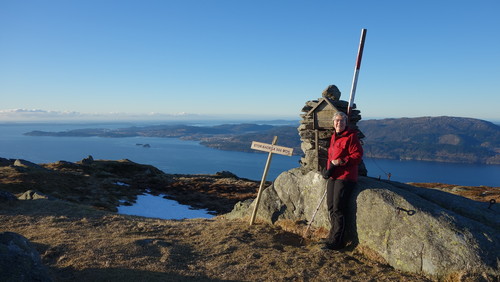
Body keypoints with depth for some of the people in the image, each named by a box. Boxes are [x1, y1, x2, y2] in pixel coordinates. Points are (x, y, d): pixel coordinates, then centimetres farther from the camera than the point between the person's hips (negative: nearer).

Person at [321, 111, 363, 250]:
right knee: (331, 208, 11)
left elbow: (357, 156, -13)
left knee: (338, 209, -7)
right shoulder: (333, 137, 17)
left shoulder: (351, 136, -8)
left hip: (345, 177, -9)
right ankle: (337, 239, 22)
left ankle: (334, 241, 2)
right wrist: (328, 168, 13)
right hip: (333, 177, 9)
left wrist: (342, 161, -24)